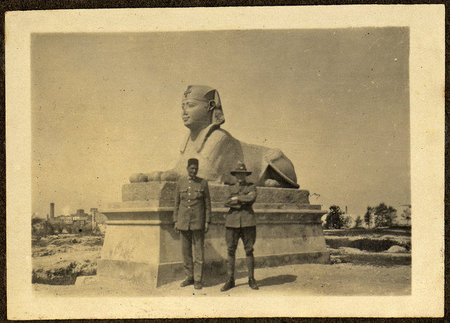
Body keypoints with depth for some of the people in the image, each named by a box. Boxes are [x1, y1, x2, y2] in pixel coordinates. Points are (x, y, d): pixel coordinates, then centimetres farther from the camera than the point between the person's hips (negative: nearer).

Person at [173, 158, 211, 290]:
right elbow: (177, 202, 8)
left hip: (198, 222, -2)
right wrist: (175, 221, 4)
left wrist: (207, 222, -4)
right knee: (185, 250, 8)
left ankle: (198, 280, 6)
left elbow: (208, 203, 2)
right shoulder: (180, 182, 5)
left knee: (199, 251, -1)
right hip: (184, 222, 2)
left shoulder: (203, 183, 0)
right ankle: (189, 277, 20)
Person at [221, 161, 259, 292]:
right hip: (232, 221, 2)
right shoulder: (232, 188, 15)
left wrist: (236, 198, -7)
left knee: (249, 250, 0)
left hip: (248, 222, -2)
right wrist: (242, 202, -10)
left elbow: (251, 198, -13)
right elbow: (227, 203, 0)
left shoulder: (251, 187, 8)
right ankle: (230, 280, 7)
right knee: (230, 250, 0)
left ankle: (251, 279, 10)